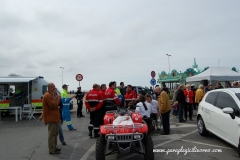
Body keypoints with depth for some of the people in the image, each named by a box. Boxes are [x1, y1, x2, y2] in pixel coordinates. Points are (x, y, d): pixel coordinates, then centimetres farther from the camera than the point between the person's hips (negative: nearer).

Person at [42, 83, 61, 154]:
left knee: (55, 133, 18)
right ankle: (51, 150, 1)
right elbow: (54, 105, -24)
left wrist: (57, 99, 7)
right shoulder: (48, 95, -17)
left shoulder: (51, 95, 18)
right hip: (51, 118, -11)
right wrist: (58, 99, -12)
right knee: (52, 134, -6)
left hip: (53, 117, 11)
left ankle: (54, 147, 28)